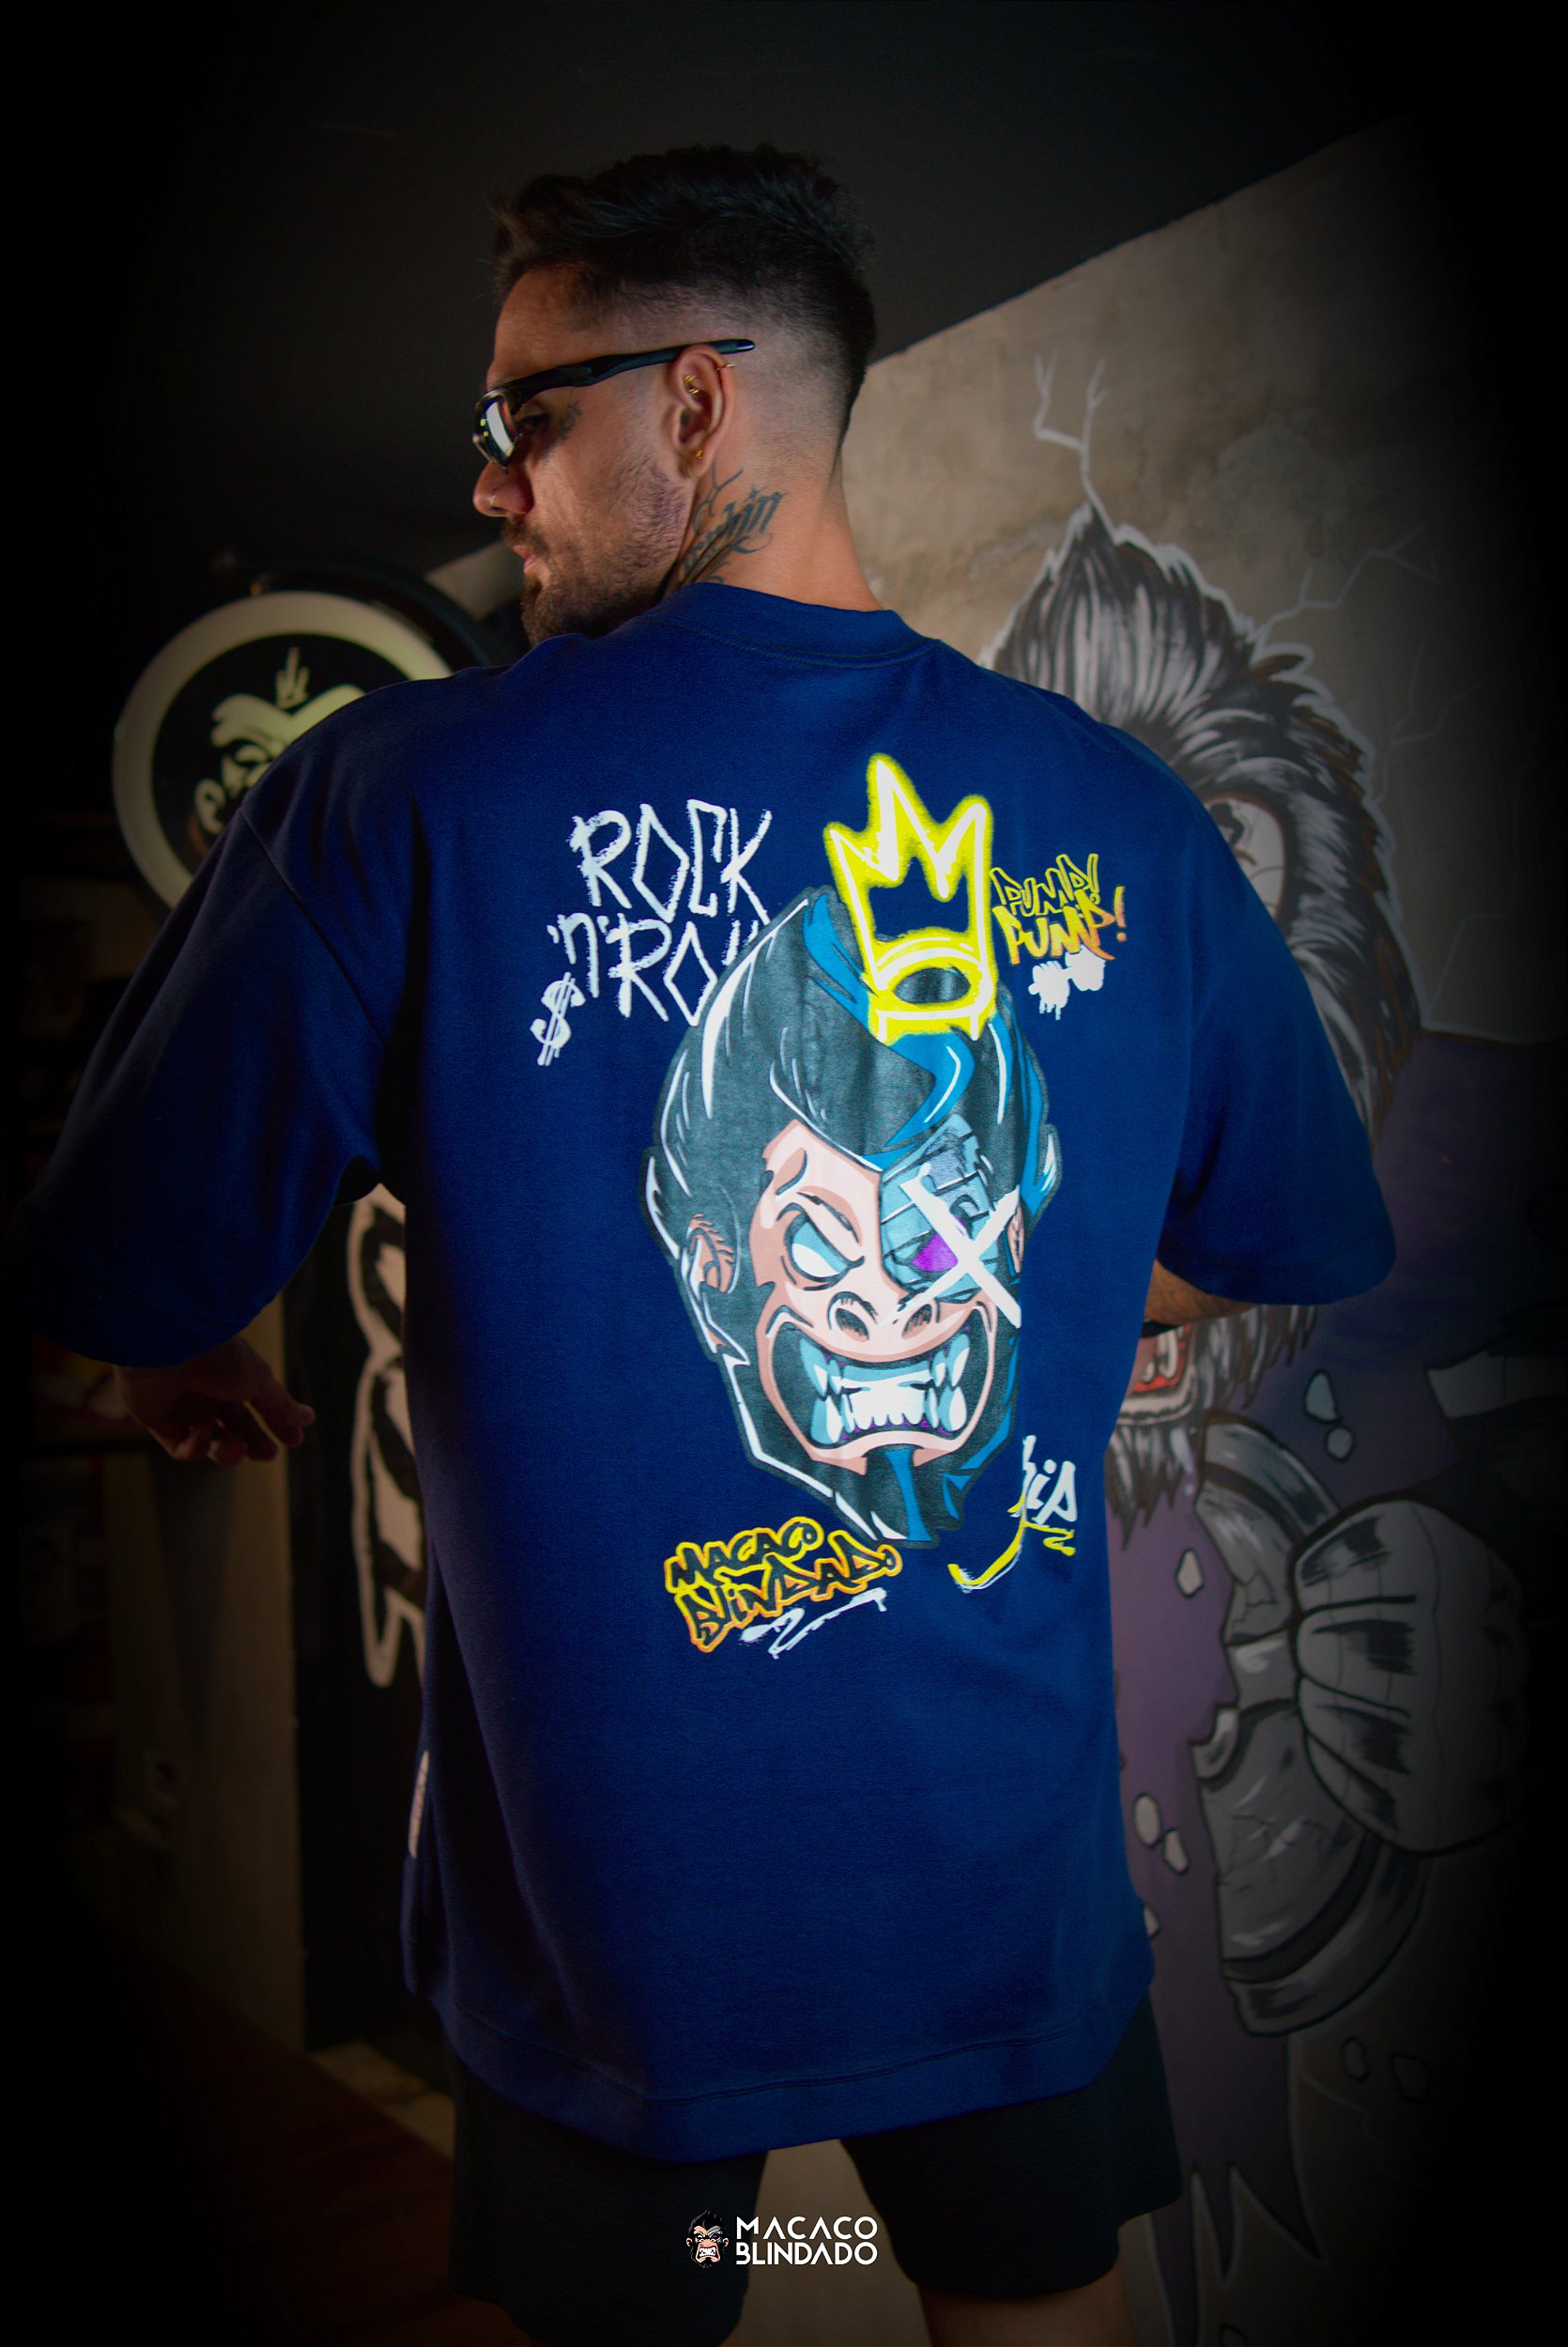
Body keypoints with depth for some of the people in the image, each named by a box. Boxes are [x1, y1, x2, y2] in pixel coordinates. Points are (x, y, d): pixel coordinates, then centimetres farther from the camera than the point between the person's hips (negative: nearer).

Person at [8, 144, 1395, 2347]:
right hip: (1022, 1862, 3)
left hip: (625, 1894, -2)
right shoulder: (1120, 811, -8)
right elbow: (1276, 1248, 6)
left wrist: (203, 1379, 14)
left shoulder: (401, 796, -18)